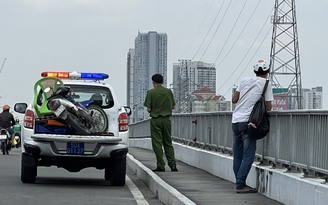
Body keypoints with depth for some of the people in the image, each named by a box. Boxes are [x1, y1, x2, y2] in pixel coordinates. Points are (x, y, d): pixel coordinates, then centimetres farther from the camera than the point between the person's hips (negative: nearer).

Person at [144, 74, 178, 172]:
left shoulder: (151, 92, -7)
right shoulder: (169, 91, 3)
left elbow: (148, 109, -10)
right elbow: (173, 106, 7)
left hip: (155, 120, -3)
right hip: (167, 119, 3)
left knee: (157, 143, 1)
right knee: (168, 143, 10)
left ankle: (161, 166, -1)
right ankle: (172, 164, 1)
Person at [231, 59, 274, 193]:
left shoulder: (245, 81, 12)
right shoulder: (266, 84, -1)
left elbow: (234, 100, 14)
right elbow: (268, 107, -4)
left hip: (235, 120, 6)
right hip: (248, 121, -6)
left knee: (237, 155, 11)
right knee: (248, 156, -6)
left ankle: (239, 184, 15)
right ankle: (240, 185, -12)